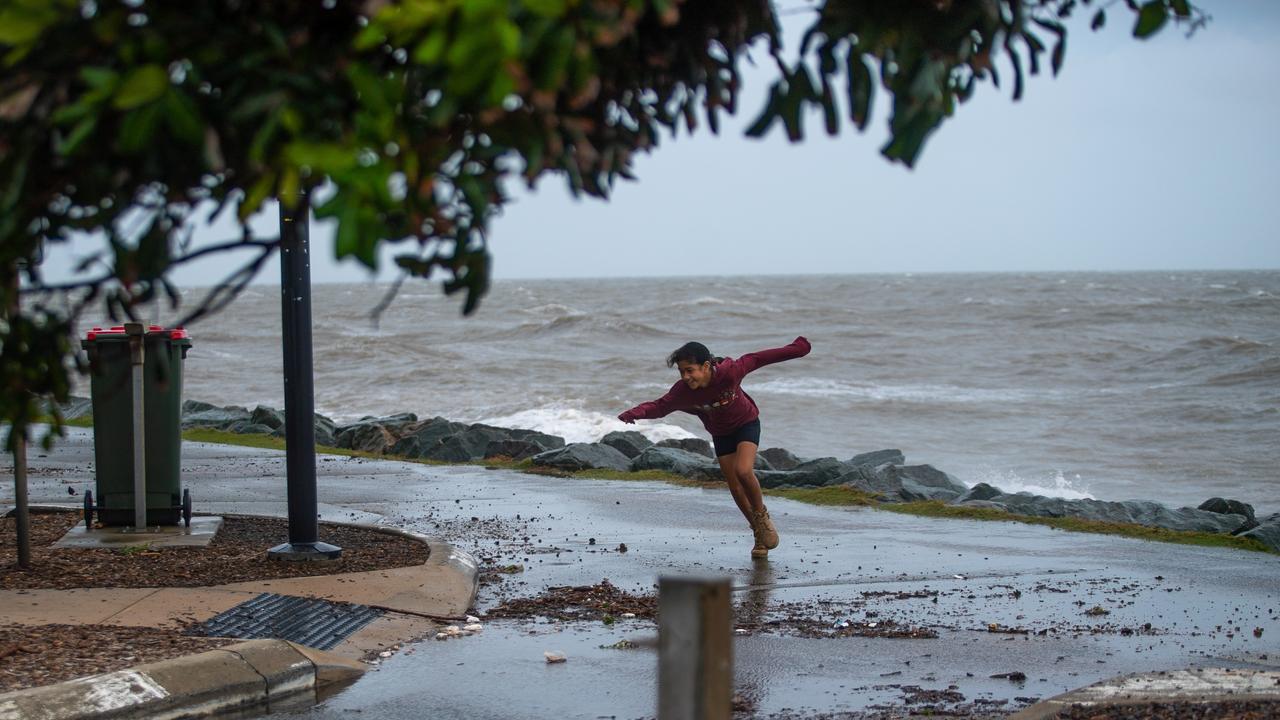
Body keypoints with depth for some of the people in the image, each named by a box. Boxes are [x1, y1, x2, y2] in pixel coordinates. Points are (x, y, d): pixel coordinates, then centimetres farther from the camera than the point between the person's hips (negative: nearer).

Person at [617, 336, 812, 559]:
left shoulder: (728, 372, -33)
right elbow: (660, 406, -21)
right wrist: (636, 413, -43)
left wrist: (796, 348, -15)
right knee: (735, 487, 3)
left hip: (746, 423, -4)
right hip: (721, 434, 4)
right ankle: (759, 533, 23)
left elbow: (755, 359, -22)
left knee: (743, 471, -26)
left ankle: (762, 515, 1)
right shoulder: (682, 391, -25)